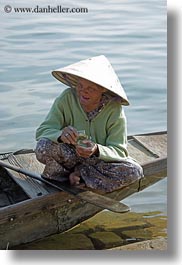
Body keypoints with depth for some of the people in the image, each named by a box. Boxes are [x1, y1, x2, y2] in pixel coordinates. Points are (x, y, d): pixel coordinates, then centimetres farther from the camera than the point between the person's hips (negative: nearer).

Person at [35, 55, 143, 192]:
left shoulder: (114, 109, -17)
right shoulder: (67, 98, -15)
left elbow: (118, 151, -17)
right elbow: (42, 130, -17)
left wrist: (97, 150, -39)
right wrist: (60, 134, -40)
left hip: (102, 160, 1)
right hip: (71, 155, 0)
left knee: (135, 171, -27)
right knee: (43, 147, -30)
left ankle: (79, 171, -11)